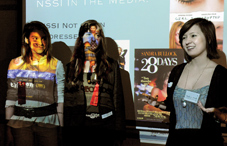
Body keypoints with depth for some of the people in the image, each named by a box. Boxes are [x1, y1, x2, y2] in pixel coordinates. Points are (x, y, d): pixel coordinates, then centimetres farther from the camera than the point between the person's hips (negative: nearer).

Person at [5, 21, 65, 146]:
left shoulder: (56, 65, 3)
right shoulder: (15, 64, 7)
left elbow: (60, 97, 3)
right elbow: (11, 96, 9)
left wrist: (62, 126, 0)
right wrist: (8, 124, 7)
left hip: (47, 122, -1)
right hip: (21, 121, 1)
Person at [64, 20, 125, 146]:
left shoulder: (111, 66, 10)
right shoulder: (72, 67, 11)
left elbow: (118, 99, 6)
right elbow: (66, 101, 7)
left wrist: (119, 130, -2)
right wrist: (67, 135, 1)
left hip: (104, 126, 0)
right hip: (79, 125, 1)